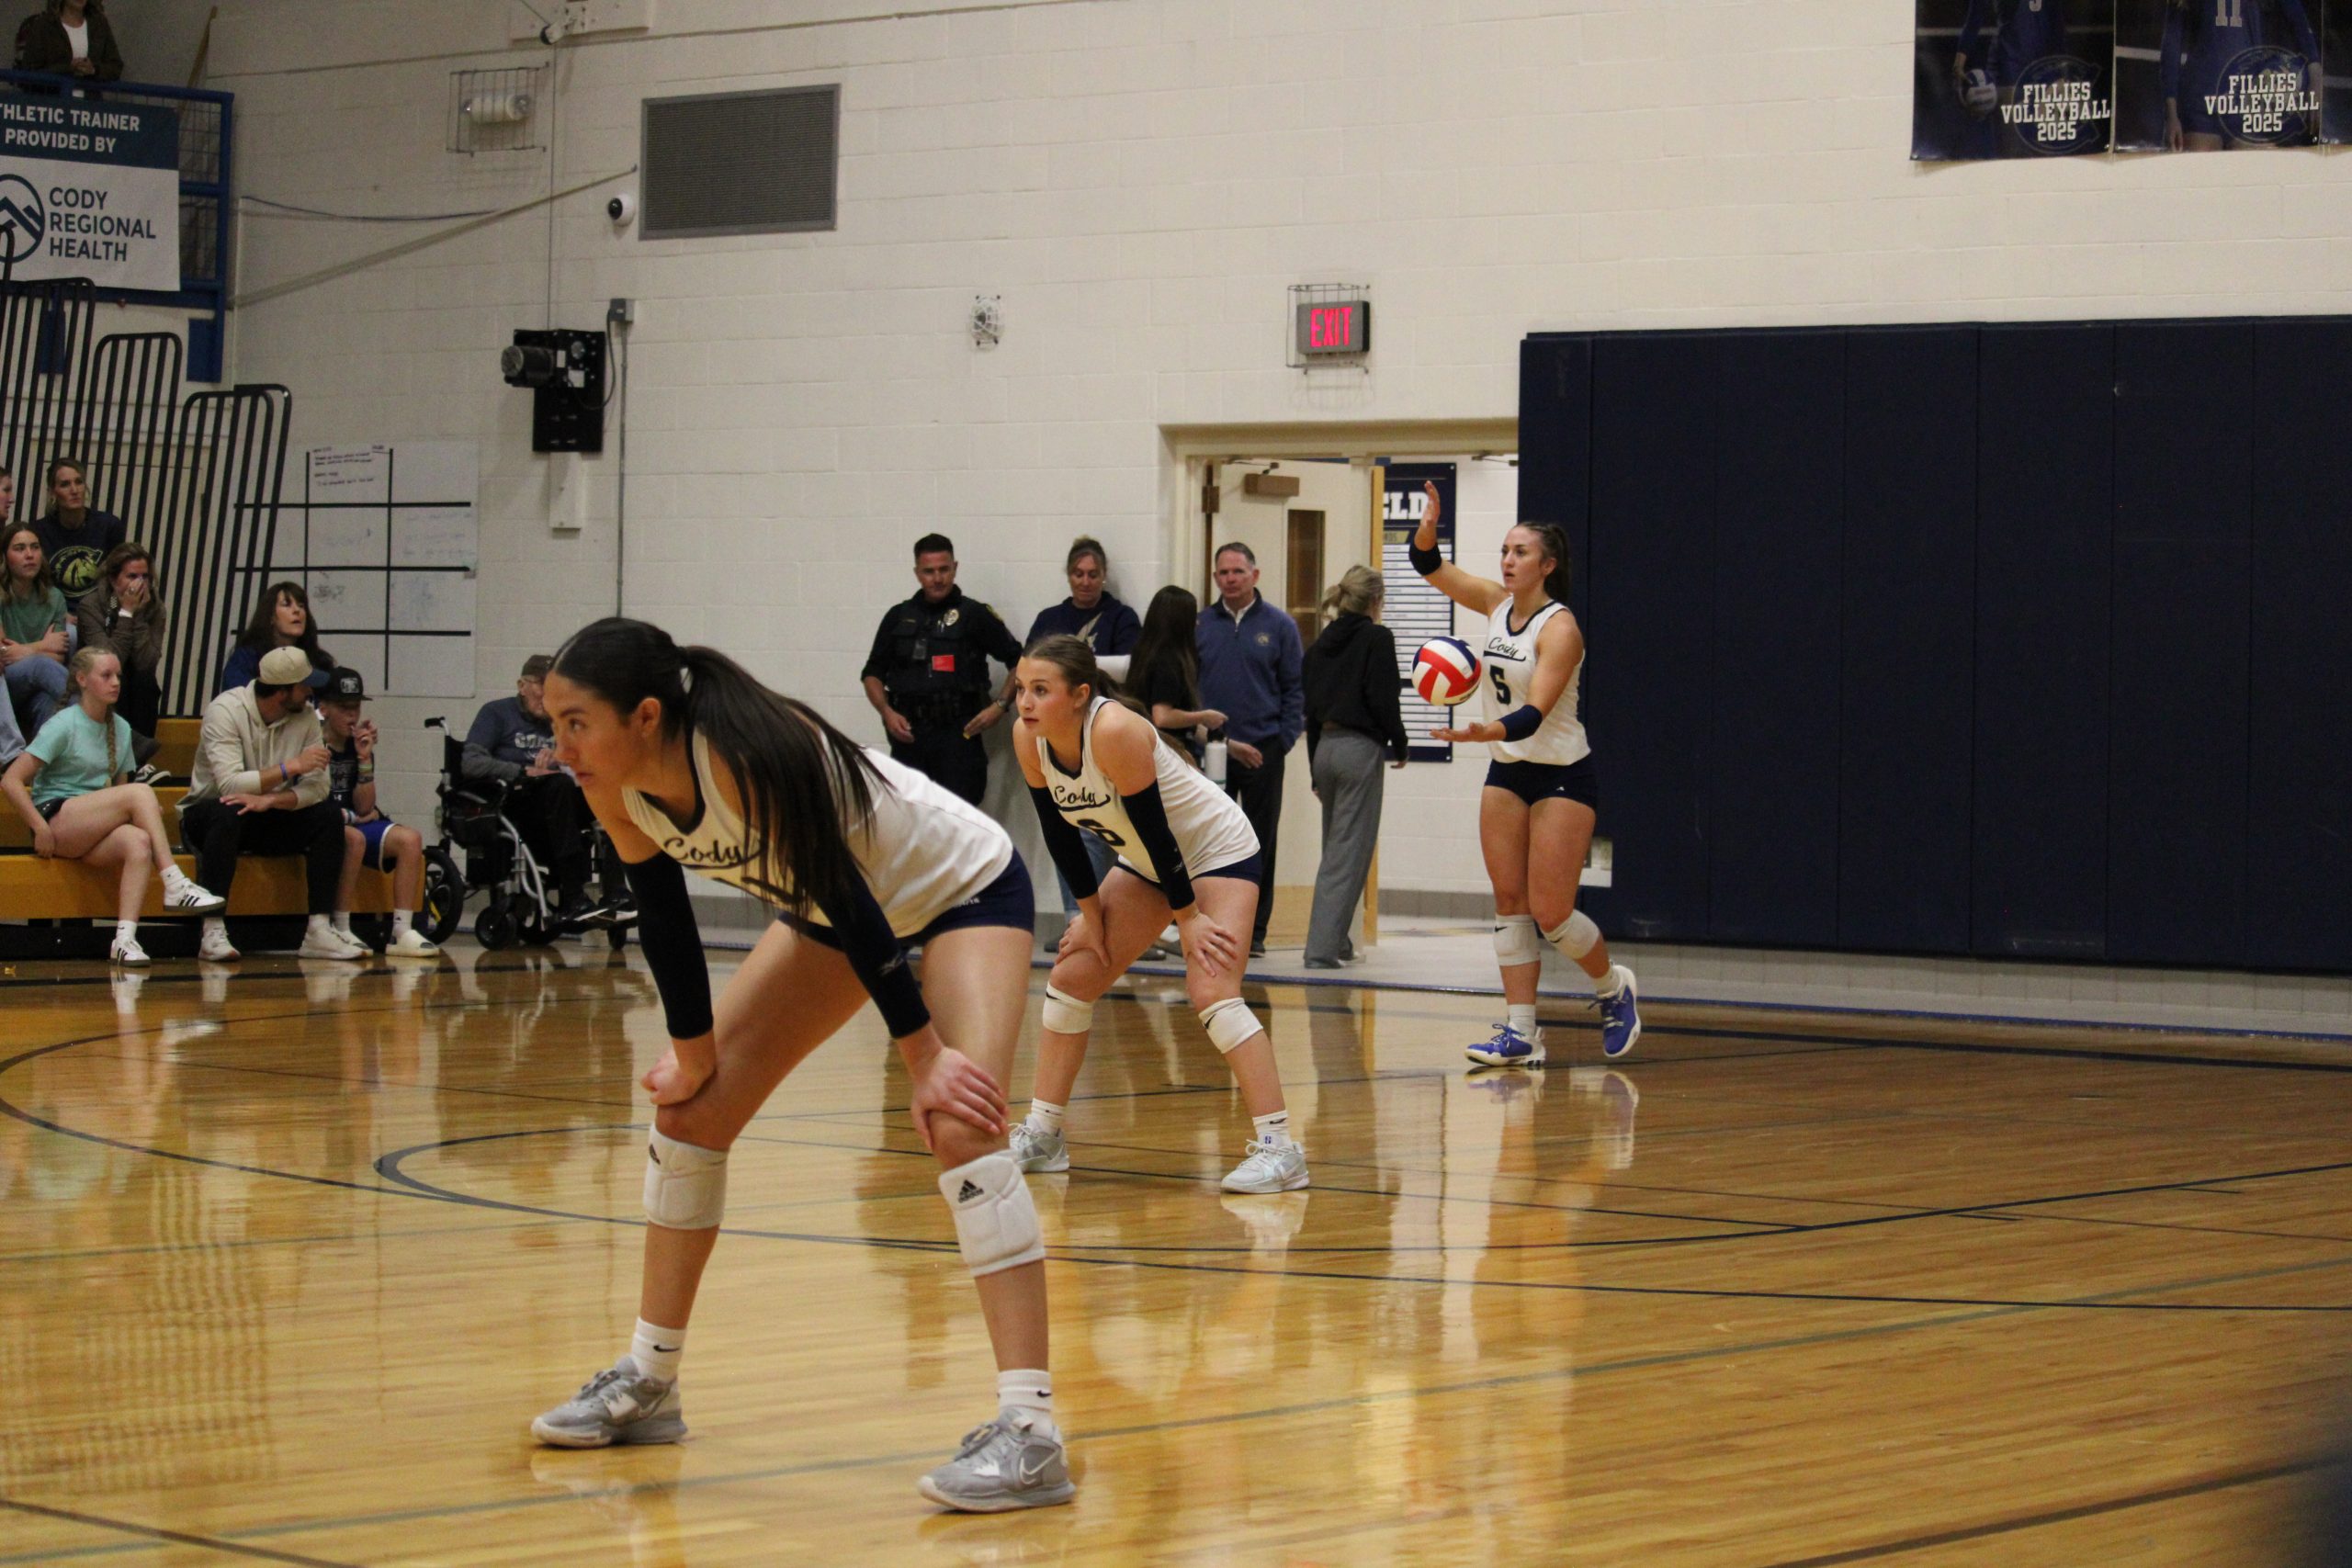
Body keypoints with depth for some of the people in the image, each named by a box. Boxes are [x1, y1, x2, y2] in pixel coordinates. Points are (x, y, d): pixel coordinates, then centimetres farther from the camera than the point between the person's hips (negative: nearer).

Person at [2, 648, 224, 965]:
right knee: (140, 792, -26)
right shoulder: (64, 725, -5)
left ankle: (125, 939, -41)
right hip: (56, 818, -6)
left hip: (94, 831, 6)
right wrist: (41, 829, -17)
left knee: (139, 842, -30)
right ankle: (175, 885, -26)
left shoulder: (120, 729, 15)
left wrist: (148, 814, 1)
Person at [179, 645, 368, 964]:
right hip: (207, 814, -5)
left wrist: (270, 800, -31)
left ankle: (319, 929, -18)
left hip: (269, 818, 5)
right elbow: (229, 784, -31)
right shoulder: (226, 710, -19)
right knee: (228, 813, -38)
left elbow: (317, 787, -13)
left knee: (329, 818, -17)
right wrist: (290, 768, -32)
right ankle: (213, 931, -37)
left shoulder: (305, 716, -4)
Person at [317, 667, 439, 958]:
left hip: (351, 824, 7)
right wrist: (350, 816, -4)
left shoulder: (358, 745, 9)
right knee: (354, 838, -36)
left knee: (410, 839, -14)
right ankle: (340, 931, -31)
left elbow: (364, 808, 4)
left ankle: (402, 933, -21)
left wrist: (365, 759, -6)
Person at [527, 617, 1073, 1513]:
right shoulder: (617, 793, -15)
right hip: (840, 904, 9)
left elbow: (850, 903, -32)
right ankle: (649, 1382, 19)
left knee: (958, 1127, -26)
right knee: (689, 1105, 6)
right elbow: (665, 923, -2)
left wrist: (925, 1054, -27)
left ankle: (1030, 1433, -30)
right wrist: (694, 1055, 2)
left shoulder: (747, 756, -37)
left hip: (965, 887, -8)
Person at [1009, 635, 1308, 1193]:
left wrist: (1188, 917, -21)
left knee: (1211, 993, -22)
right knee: (1071, 976, 4)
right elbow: (1059, 832, 0)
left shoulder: (1114, 731, -33)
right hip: (1147, 861, 8)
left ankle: (1279, 1149, -23)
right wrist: (1090, 912, 2)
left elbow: (1154, 829, -27)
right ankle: (1042, 1137, 15)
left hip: (1217, 850, -8)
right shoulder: (1031, 741, -12)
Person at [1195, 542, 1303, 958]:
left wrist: (1283, 740, -6)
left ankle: (1254, 931, 7)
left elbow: (1294, 689, 4)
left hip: (1263, 753, -1)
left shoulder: (1278, 626, 4)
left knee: (1259, 845, 2)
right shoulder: (1200, 625, 7)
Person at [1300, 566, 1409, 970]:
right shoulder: (1377, 638, -6)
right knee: (1349, 851, -6)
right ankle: (1322, 947, -13)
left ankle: (1334, 938, 24)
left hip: (1325, 748, 7)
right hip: (1360, 750, -7)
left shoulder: (1320, 645, 12)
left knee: (1335, 848, 18)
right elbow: (1383, 699, -13)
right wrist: (1399, 746, 2)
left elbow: (1309, 708, 14)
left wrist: (1316, 774, 19)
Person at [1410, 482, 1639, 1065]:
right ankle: (1521, 1034, -1)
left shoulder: (1559, 628, -19)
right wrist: (1428, 525, -17)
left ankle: (1612, 987, 20)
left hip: (1562, 776, -7)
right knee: (1509, 902, 0)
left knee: (1550, 913, -7)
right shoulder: (1498, 605, 2)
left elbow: (1535, 713, -29)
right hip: (1506, 773, 7)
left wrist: (1483, 732, -47)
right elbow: (1430, 567, 4)